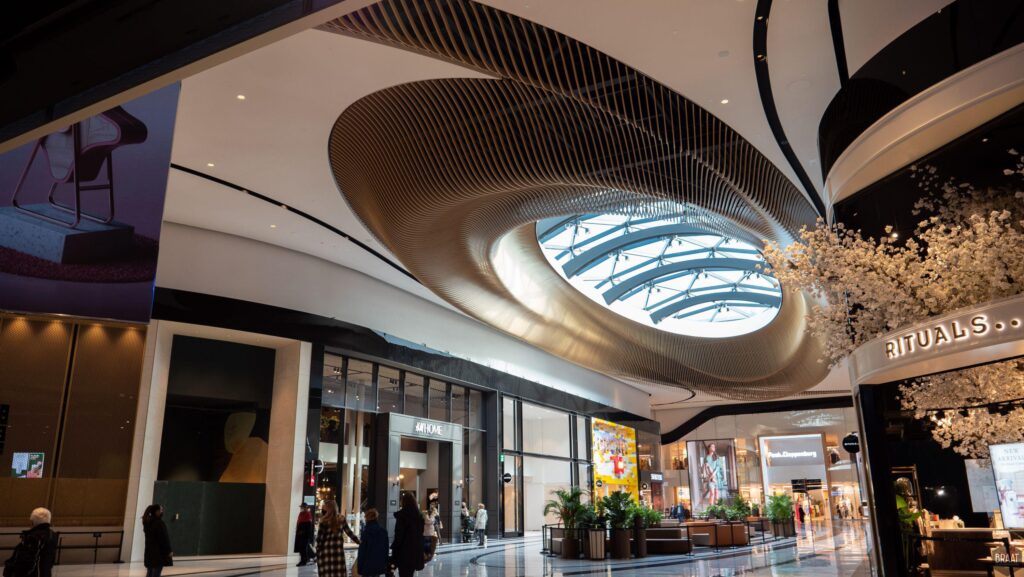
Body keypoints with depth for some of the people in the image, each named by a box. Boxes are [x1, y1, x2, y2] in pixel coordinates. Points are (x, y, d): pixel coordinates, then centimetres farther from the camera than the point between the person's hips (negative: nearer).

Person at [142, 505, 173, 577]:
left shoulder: (147, 522, 9)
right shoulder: (158, 523, -18)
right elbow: (164, 538, -17)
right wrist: (169, 551, -11)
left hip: (149, 551, 9)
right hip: (158, 552, -9)